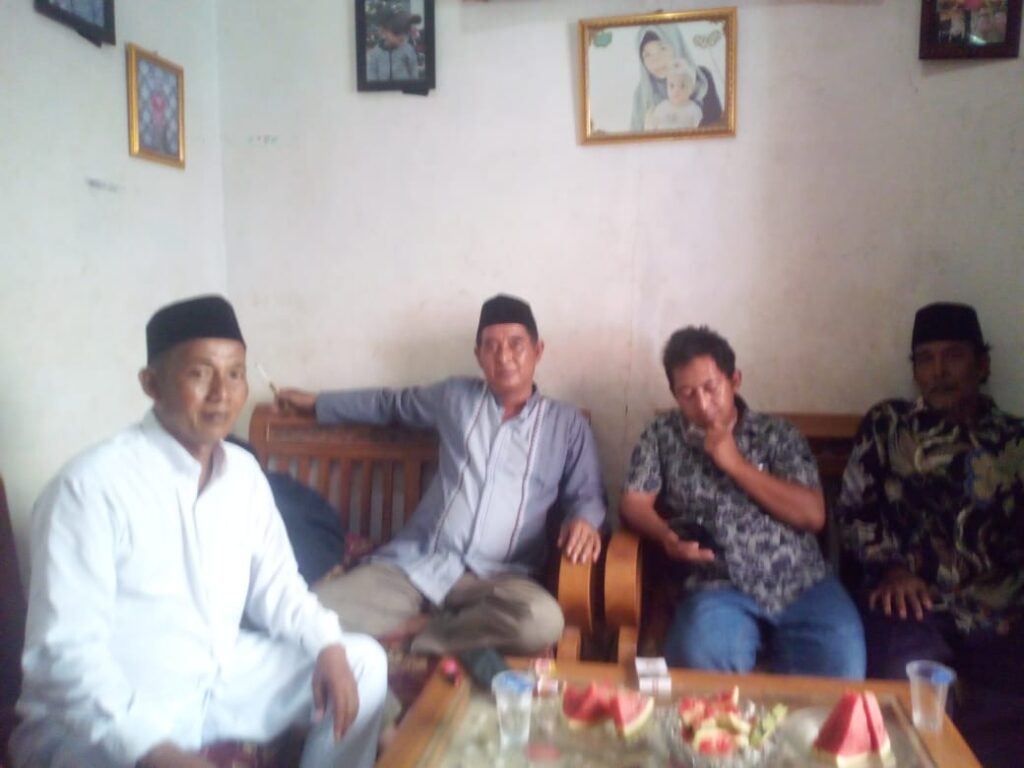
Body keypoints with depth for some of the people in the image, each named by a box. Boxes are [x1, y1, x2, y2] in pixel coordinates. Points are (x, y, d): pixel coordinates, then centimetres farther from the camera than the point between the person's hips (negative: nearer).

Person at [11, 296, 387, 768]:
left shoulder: (244, 472, 1)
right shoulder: (91, 485, -19)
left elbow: (276, 585, 8)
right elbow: (64, 652, -23)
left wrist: (328, 647, -9)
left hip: (219, 676, 7)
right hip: (112, 715, -6)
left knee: (363, 662, 3)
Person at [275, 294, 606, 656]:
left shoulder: (568, 424, 11)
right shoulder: (456, 396, 15)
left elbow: (588, 495, 15)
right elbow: (392, 403, 31)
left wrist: (583, 519, -10)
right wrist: (316, 402, 39)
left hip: (496, 577, 0)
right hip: (414, 563, 0)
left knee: (542, 621, -37)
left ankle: (412, 640, -13)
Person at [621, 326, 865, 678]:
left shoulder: (779, 433, 11)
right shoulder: (661, 435, 12)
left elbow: (812, 515, 1)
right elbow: (634, 504, 5)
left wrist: (736, 464, -4)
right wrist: (667, 538, -16)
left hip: (803, 583, 1)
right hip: (719, 588, -1)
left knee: (840, 667, -24)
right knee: (703, 658, -32)